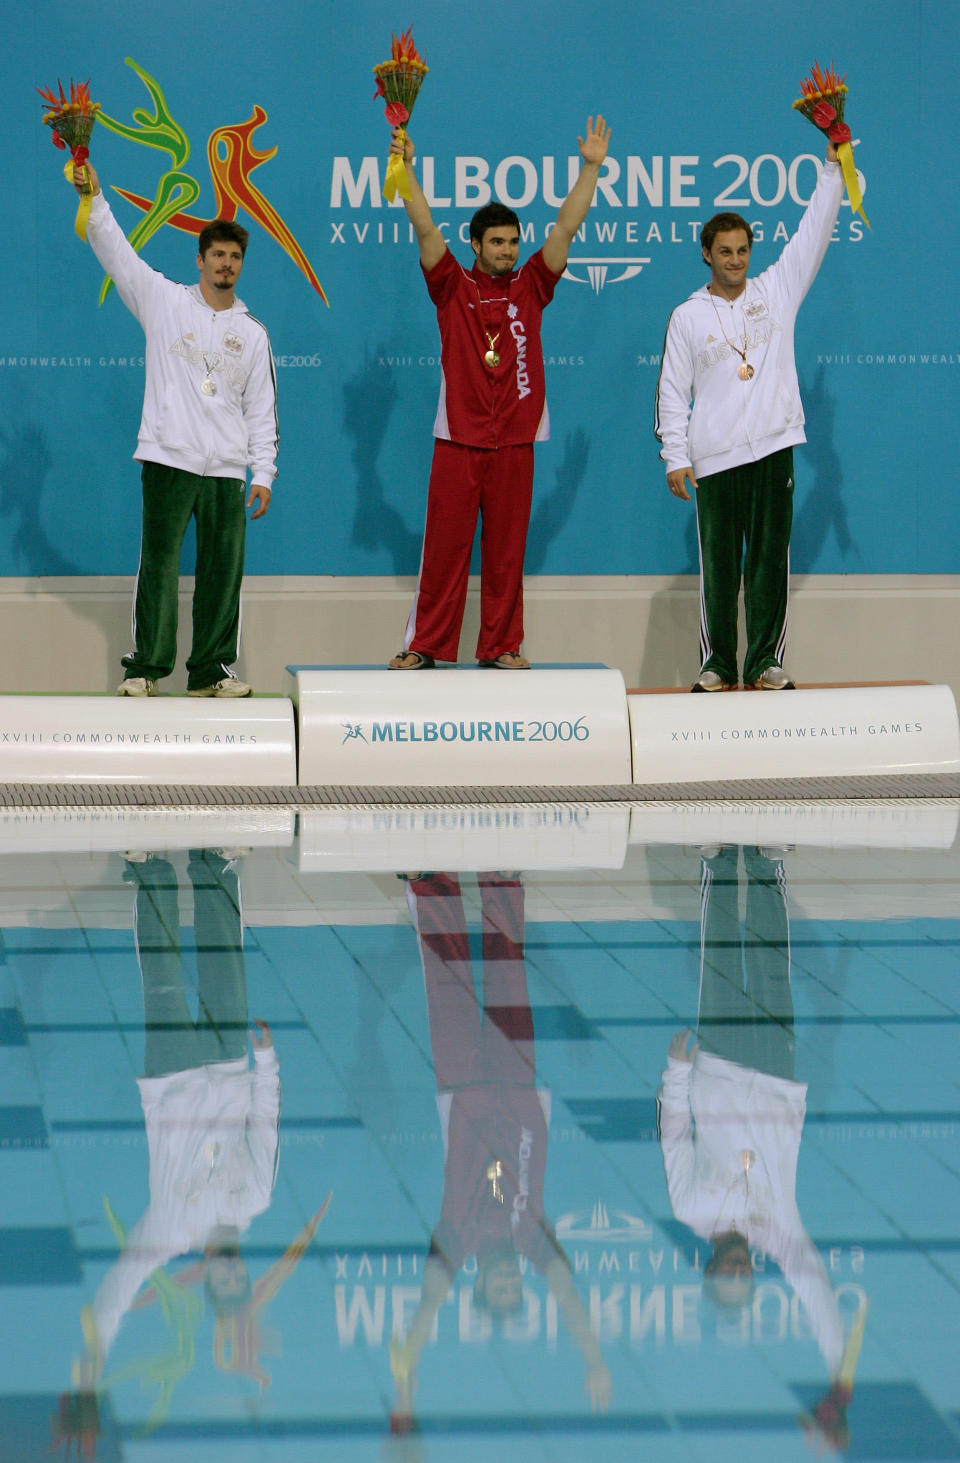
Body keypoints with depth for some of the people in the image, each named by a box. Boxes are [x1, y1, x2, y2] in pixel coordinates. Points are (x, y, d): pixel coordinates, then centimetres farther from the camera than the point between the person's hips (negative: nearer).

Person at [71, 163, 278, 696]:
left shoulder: (253, 333, 14)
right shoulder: (165, 301, 8)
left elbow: (262, 410, 13)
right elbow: (115, 251, 1)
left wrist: (264, 472, 5)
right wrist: (94, 199, -12)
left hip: (226, 471, 3)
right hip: (168, 460, -3)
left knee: (223, 568, 2)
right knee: (159, 564, -6)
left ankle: (210, 669, 9)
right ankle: (144, 668, -3)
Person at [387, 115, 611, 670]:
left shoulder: (530, 287, 9)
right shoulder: (453, 287, 5)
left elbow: (566, 229, 5)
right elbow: (425, 229, -3)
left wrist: (590, 168, 0)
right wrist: (407, 168, -11)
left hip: (515, 439, 2)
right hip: (458, 438, -2)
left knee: (507, 549, 4)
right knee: (445, 545, -1)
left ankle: (501, 646, 10)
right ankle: (425, 646, 2)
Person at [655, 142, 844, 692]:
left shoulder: (777, 290, 9)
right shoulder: (687, 317, 7)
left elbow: (815, 230, 6)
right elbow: (673, 392, 6)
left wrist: (833, 161, -1)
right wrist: (675, 457, -1)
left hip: (773, 449, 1)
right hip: (714, 458, -1)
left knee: (771, 558, 0)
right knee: (719, 564, 2)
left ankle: (767, 661, 5)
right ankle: (717, 664, 9)